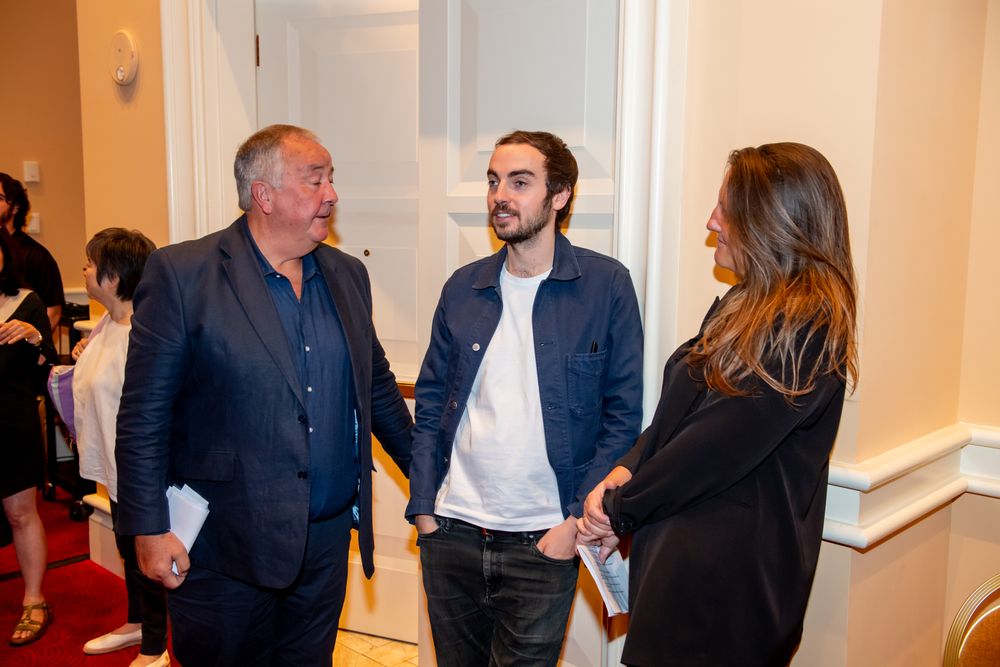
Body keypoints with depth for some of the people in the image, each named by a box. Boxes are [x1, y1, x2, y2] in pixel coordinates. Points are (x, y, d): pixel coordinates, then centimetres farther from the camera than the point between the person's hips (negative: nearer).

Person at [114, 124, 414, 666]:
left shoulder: (347, 274, 7)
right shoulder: (180, 273, -10)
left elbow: (378, 387, 15)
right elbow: (144, 413, -10)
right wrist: (149, 530, -11)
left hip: (327, 540, 5)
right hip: (223, 549, -4)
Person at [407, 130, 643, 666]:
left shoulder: (606, 285, -6)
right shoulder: (463, 288, 4)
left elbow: (623, 415, -5)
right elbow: (431, 401, 9)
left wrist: (578, 519, -10)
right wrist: (423, 506, 3)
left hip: (543, 541, -3)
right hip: (452, 533, 4)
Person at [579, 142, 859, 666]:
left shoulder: (806, 326, -18)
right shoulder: (745, 304, 11)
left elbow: (718, 445, -21)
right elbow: (677, 410, 10)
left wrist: (619, 509, -11)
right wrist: (625, 471, -6)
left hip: (732, 568, -8)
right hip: (683, 544, 8)